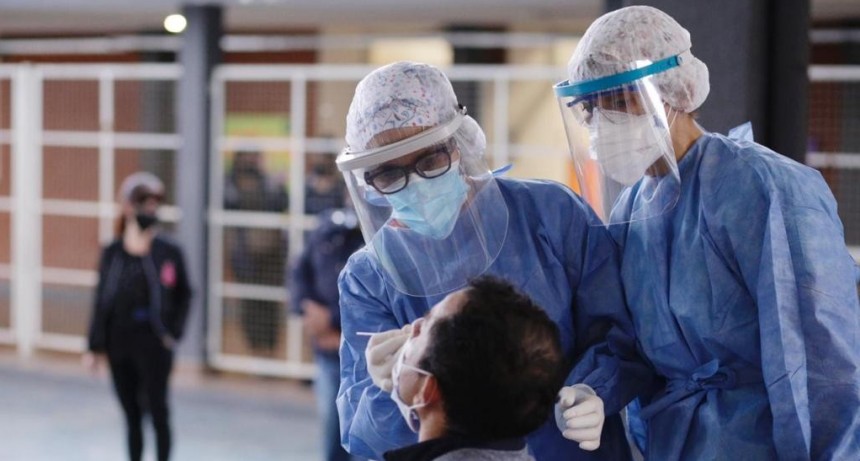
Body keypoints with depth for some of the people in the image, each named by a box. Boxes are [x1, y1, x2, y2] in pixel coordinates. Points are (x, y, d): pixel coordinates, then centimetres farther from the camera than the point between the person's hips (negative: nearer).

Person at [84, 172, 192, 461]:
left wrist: (174, 332, -4)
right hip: (119, 341, 2)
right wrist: (96, 347, 3)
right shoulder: (113, 253, 1)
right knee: (131, 414, 10)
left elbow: (184, 295, 7)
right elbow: (102, 301, 4)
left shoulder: (169, 253, -3)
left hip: (154, 342, -2)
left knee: (157, 410, -2)